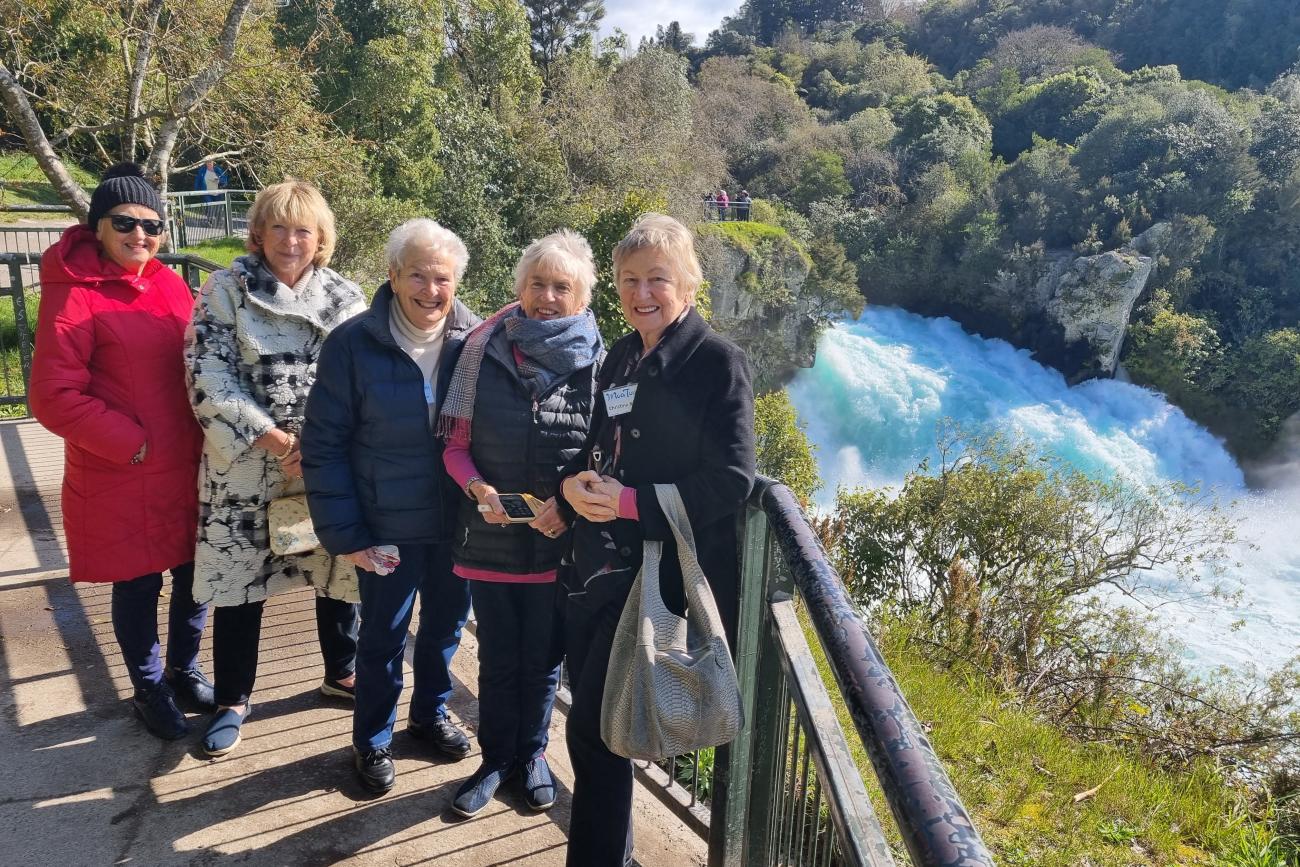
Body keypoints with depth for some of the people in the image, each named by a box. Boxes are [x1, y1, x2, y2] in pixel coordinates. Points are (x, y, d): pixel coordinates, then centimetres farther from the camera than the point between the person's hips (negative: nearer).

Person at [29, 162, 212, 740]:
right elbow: (54, 396, -14)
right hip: (120, 478, -5)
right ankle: (149, 689, 33)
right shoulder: (73, 295, -12)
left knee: (195, 575, 14)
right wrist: (131, 442, -15)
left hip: (186, 470, 5)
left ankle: (184, 669, 39)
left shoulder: (171, 285, 5)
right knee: (138, 586, 10)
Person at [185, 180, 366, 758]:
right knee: (239, 582, 8)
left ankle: (342, 673, 35)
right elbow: (209, 379, -10)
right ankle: (233, 699, 28)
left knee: (339, 573, 12)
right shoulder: (225, 290, -3)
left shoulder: (346, 298, 3)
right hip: (245, 467, -1)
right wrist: (275, 440, -16)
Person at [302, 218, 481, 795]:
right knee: (384, 635, 11)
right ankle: (371, 741, 34)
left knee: (447, 622, 19)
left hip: (458, 519, 3)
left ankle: (431, 714, 44)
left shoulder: (474, 341, -7)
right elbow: (324, 444, -9)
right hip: (388, 524, -2)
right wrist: (344, 531, -12)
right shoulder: (353, 344, -13)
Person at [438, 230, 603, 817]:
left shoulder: (597, 362, -6)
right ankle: (496, 758, 36)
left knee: (541, 658, 16)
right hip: (490, 537, 1)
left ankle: (531, 753, 40)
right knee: (497, 657, 15)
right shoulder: (485, 349, -3)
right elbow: (456, 444, 1)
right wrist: (477, 488, -17)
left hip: (559, 541, -1)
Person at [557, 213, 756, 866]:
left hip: (659, 571, -7)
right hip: (597, 561, 7)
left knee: (593, 726, -4)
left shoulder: (717, 361, -10)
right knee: (589, 711, 17)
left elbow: (731, 480, -16)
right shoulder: (622, 356, 10)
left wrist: (631, 502, -20)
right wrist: (575, 482, -5)